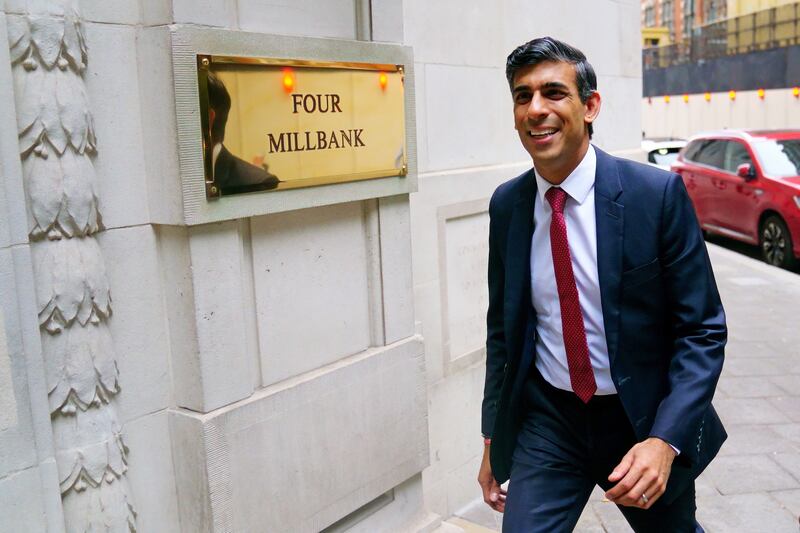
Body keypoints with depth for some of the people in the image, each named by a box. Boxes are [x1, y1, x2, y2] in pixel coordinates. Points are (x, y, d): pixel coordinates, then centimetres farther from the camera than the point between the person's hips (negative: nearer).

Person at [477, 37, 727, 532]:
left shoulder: (659, 193, -15)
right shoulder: (506, 204, -4)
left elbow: (703, 330, -13)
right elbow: (503, 325, 6)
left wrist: (666, 440, -24)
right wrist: (494, 436, 7)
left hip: (646, 418, -1)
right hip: (547, 417, 2)